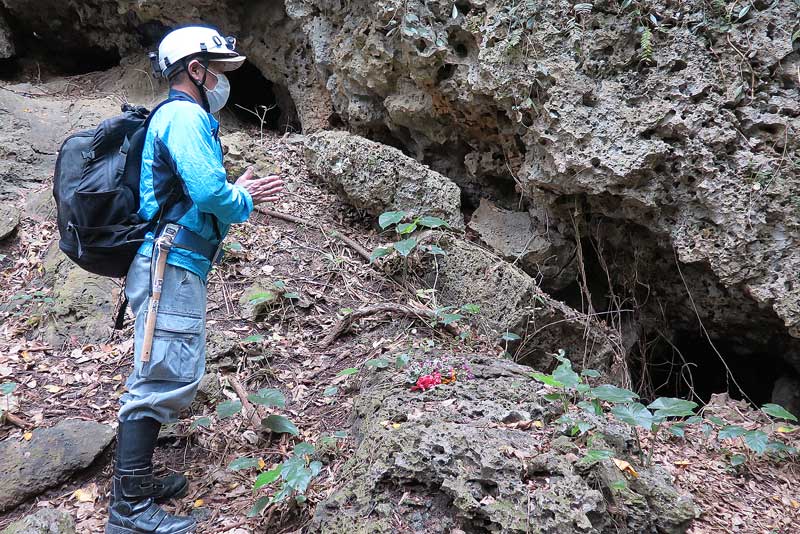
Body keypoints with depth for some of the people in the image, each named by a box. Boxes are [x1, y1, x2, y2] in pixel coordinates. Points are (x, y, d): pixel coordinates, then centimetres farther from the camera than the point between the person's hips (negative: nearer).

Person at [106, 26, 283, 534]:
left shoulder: (177, 116, 22)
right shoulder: (186, 115, -10)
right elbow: (209, 190, -24)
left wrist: (237, 193, 16)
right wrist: (242, 202, -4)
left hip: (171, 266, 11)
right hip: (172, 266, -11)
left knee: (162, 379, 15)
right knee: (166, 378, -10)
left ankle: (137, 481, 24)